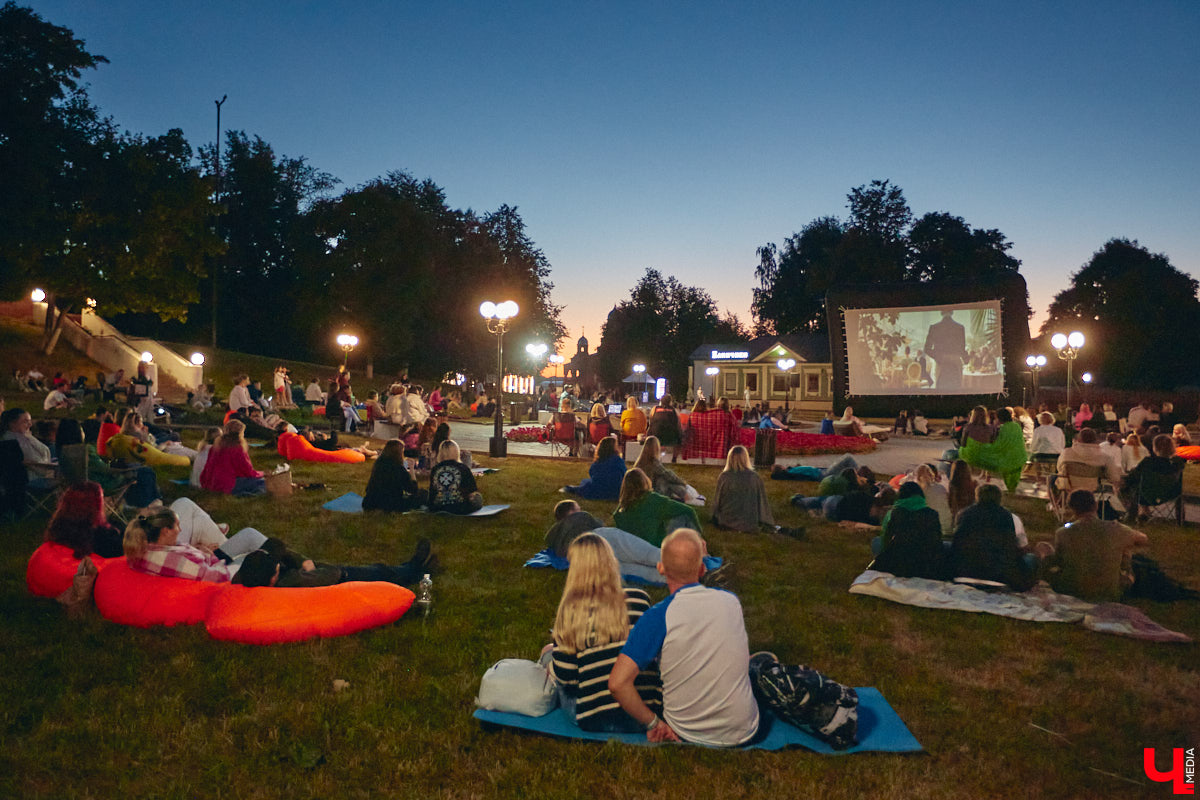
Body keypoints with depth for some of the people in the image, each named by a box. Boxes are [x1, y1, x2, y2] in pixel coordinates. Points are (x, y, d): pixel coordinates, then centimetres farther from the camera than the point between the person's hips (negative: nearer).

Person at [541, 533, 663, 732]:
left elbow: (565, 676, -6)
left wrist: (550, 654, 16)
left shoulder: (572, 609, -10)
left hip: (595, 721, -2)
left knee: (549, 654, 21)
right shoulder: (640, 599, -4)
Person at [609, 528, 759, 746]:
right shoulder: (731, 601, -7)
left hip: (687, 735, -3)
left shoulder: (658, 617, -19)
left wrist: (653, 723, -10)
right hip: (744, 732, 3)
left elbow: (617, 683, -25)